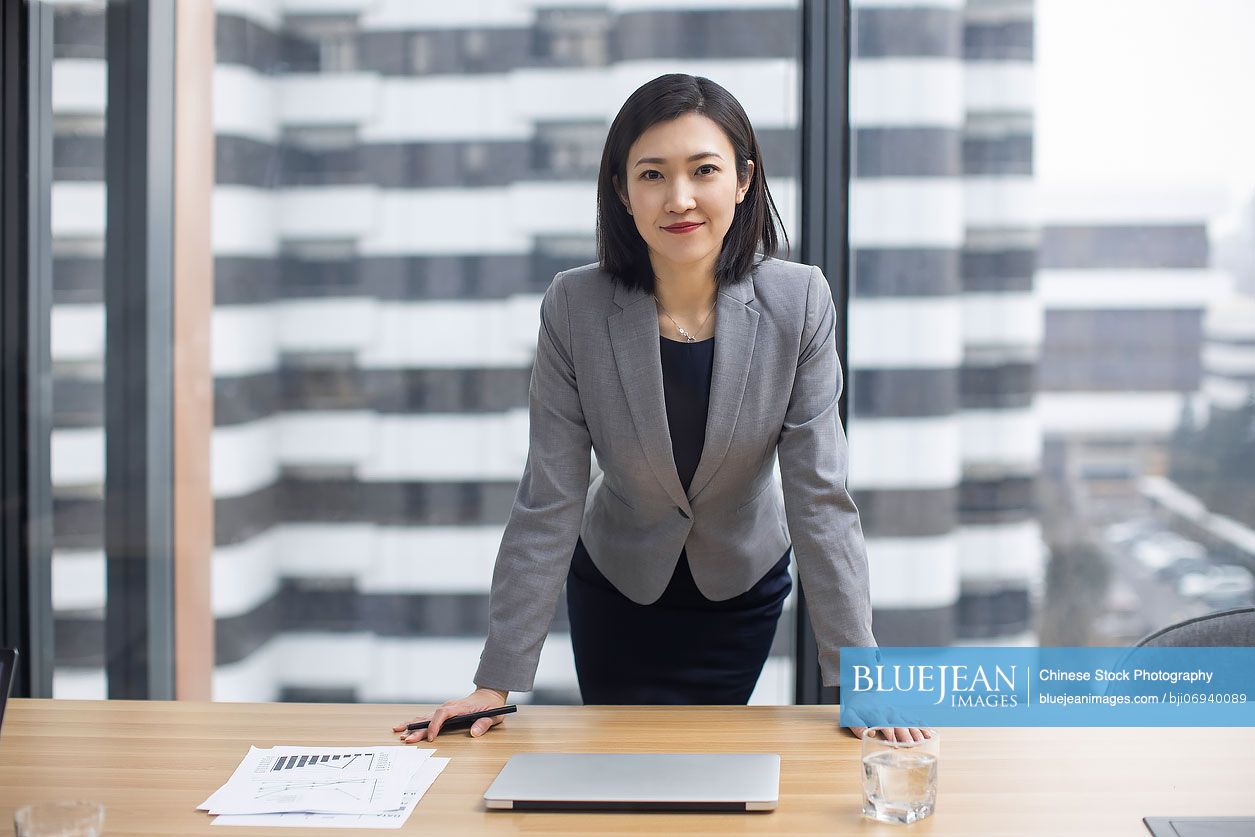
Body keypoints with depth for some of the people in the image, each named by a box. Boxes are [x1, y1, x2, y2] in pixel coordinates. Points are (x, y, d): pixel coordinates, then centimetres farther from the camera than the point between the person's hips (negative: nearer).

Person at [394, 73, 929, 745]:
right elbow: (547, 503, -19)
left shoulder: (798, 303, -22)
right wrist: (496, 682, -20)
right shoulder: (575, 309, -22)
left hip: (743, 590, 0)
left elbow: (820, 495, -19)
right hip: (617, 589, 0)